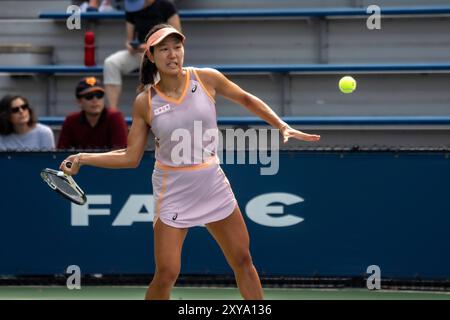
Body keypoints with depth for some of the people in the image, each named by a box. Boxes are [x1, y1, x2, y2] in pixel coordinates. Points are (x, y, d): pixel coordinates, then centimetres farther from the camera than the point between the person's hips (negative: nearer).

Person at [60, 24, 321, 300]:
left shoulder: (207, 79, -7)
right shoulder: (145, 102, -8)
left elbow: (247, 100, 11)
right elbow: (130, 157, -1)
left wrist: (283, 127, 6)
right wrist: (83, 158, -10)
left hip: (213, 184, 3)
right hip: (173, 193, -3)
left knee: (243, 261, 9)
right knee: (166, 274, -9)